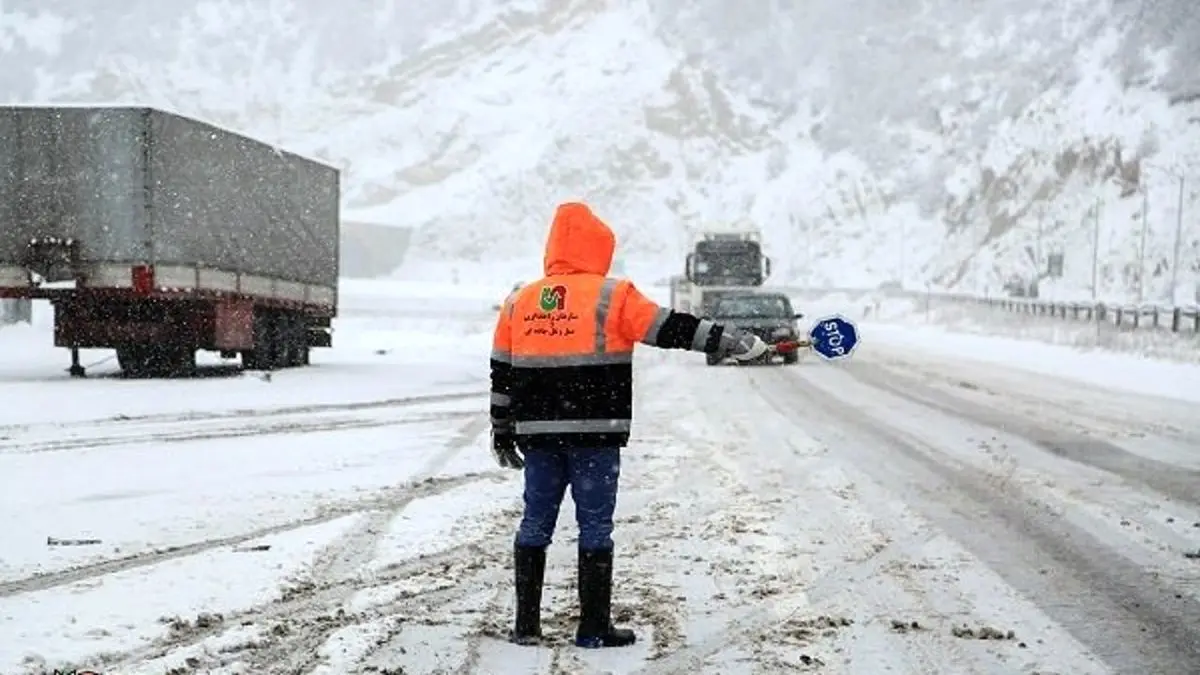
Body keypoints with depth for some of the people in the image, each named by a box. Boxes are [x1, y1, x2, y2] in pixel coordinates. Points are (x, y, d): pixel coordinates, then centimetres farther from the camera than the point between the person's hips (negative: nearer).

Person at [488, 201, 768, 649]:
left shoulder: (518, 303, 9)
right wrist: (733, 342, 0)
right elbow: (672, 328, -7)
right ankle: (594, 628, 5)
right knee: (595, 526, 2)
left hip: (537, 433, 4)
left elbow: (502, 375, 12)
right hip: (594, 434, -4)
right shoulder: (612, 296, -5)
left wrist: (501, 433, 20)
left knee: (535, 524, 11)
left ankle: (526, 624, 13)